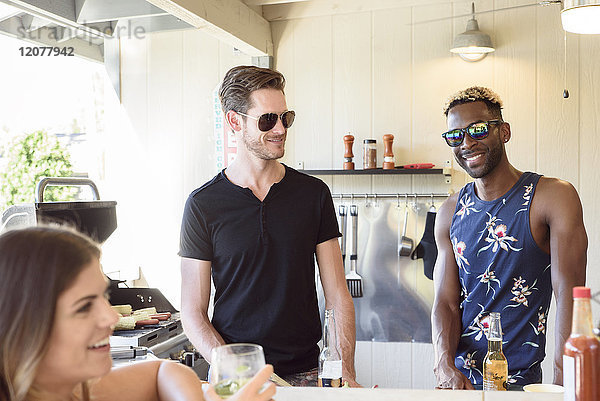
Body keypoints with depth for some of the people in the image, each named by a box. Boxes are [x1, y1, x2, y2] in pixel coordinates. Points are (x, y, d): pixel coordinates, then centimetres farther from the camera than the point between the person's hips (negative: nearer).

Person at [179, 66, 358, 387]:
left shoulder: (314, 194, 1)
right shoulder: (203, 204, -4)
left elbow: (338, 297, 1)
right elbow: (193, 312, -4)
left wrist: (347, 374, -9)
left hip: (303, 373, 1)